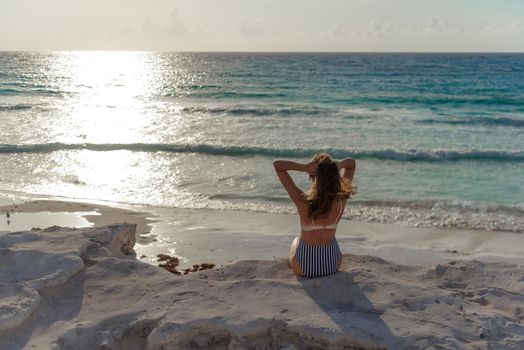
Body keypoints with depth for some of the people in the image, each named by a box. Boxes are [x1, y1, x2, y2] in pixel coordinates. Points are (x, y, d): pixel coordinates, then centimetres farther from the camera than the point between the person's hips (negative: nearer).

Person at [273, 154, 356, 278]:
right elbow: (352, 163, -1)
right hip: (333, 265, 2)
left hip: (304, 269, -2)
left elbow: (277, 164, -18)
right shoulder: (341, 199, -18)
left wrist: (304, 167, -32)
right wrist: (338, 165, -23)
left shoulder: (303, 201, -26)